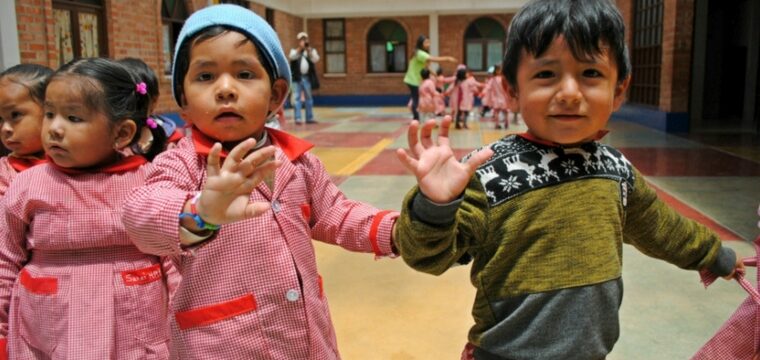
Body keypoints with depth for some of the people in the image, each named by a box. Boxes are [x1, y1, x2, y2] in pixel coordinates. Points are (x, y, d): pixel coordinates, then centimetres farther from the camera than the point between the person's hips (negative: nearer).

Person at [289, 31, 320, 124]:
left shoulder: (311, 50, 12)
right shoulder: (294, 50, 9)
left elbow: (315, 59, -6)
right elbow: (292, 57, -12)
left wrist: (309, 50, -16)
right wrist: (300, 48, -20)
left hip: (307, 78, 2)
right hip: (297, 78, -2)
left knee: (309, 98, 7)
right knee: (297, 98, -6)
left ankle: (309, 118, 14)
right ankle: (297, 118, -7)